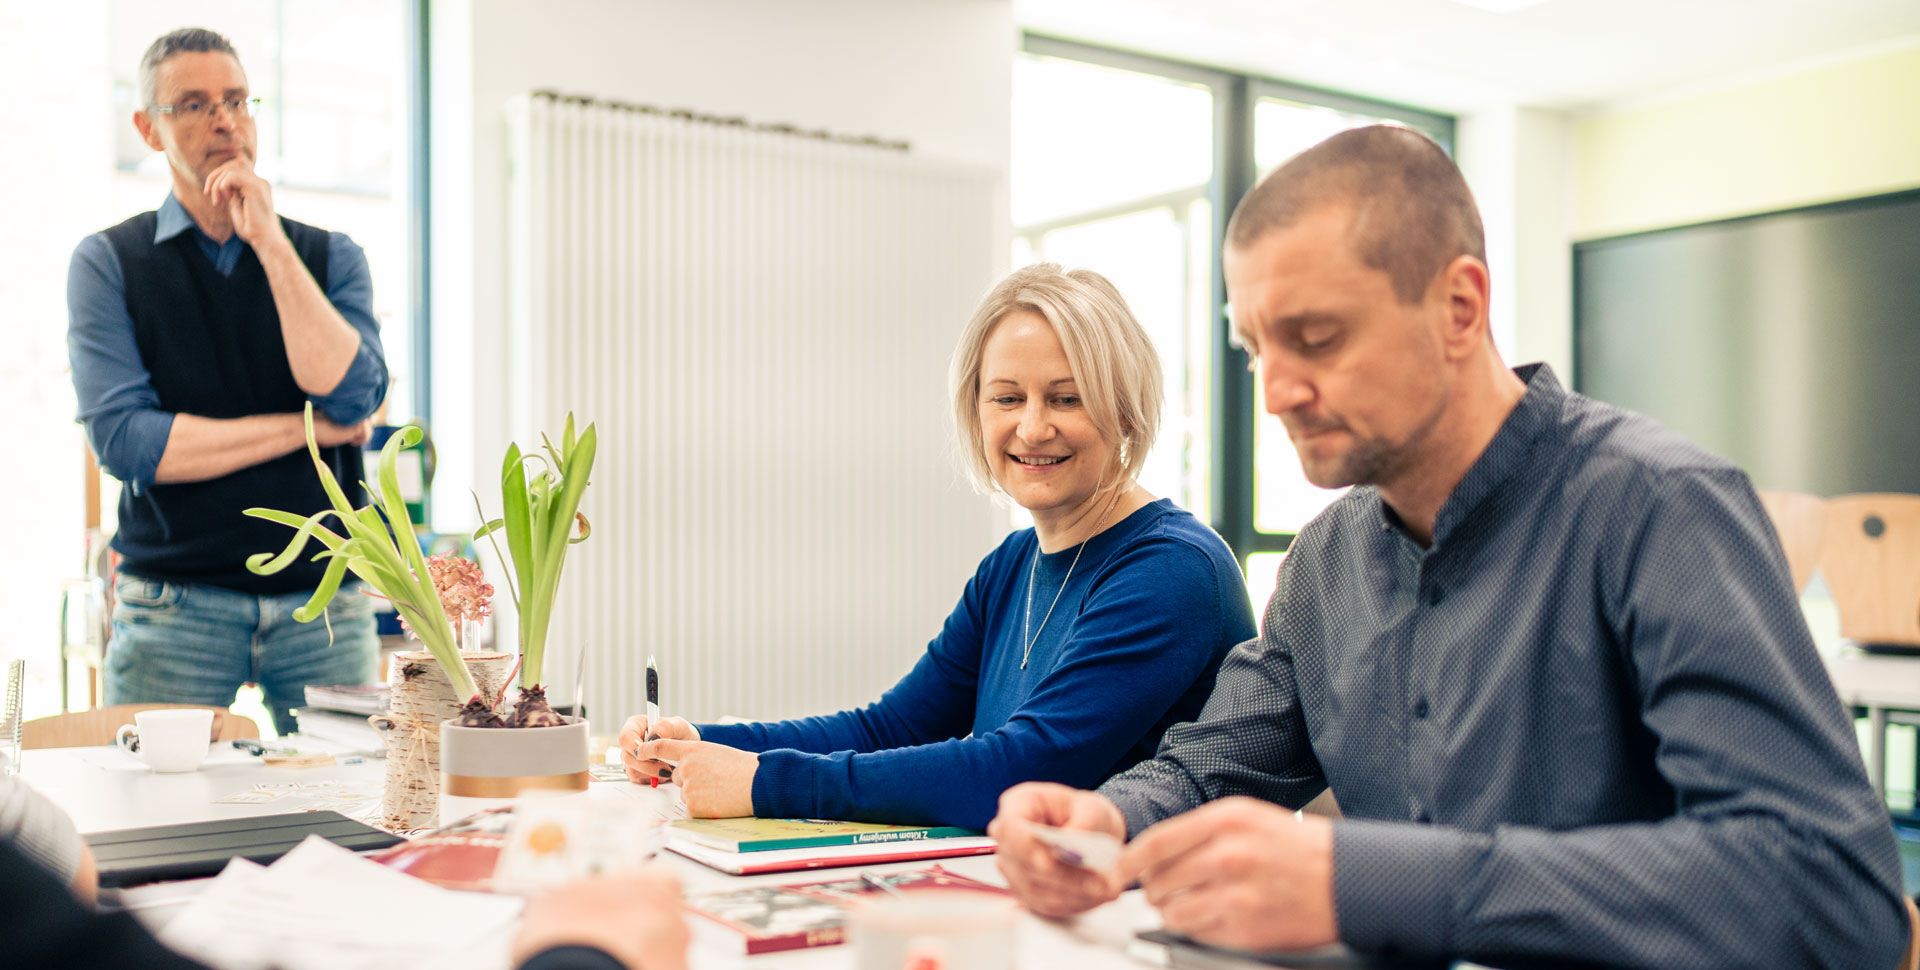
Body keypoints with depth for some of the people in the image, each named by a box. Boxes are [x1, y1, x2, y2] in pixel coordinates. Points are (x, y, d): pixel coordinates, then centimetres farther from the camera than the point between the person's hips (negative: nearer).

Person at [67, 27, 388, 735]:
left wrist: (270, 241, -10)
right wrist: (307, 426, -7)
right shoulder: (108, 263, 4)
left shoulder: (330, 256, 8)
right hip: (173, 608, -1)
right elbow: (123, 440, -10)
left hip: (323, 600, 1)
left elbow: (353, 398, -10)